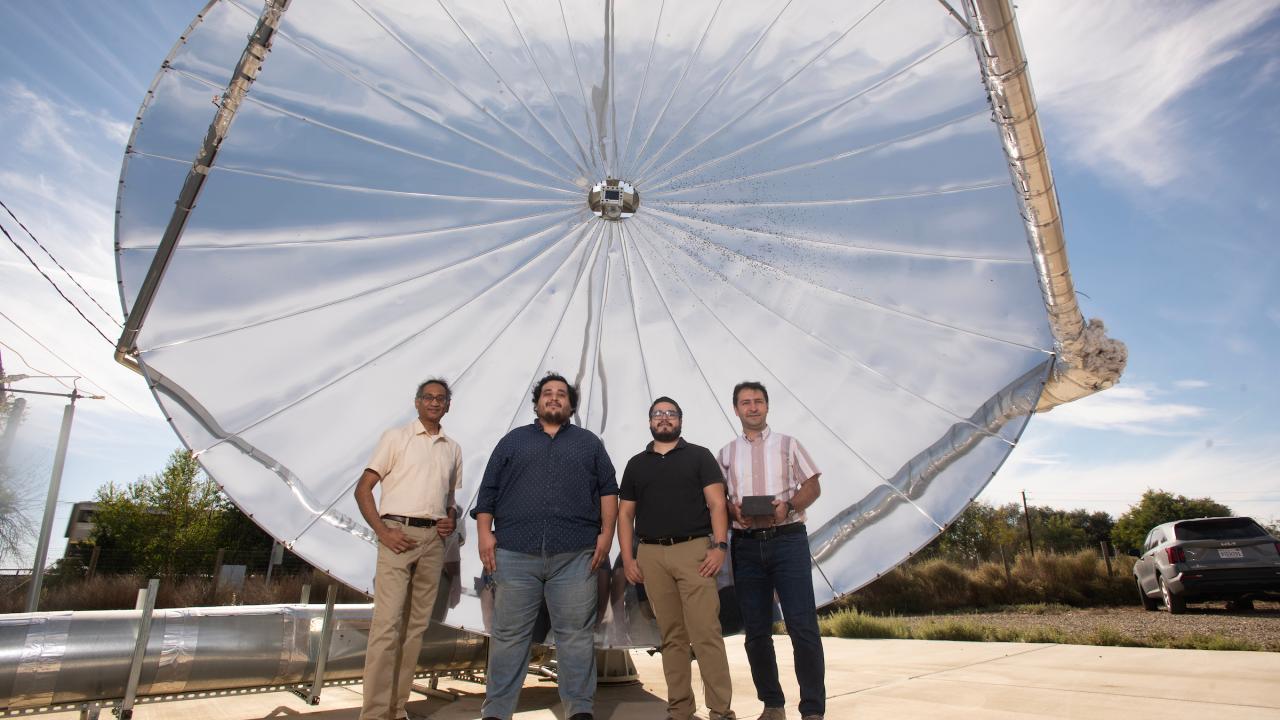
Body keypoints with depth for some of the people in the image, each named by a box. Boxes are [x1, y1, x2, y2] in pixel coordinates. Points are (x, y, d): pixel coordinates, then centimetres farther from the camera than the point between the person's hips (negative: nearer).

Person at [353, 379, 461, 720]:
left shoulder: (453, 449, 16)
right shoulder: (396, 437, 3)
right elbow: (363, 488, -1)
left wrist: (451, 519, 2)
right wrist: (383, 532, -11)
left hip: (433, 539, 5)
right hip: (398, 535, -5)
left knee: (416, 625, 8)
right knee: (387, 623, -10)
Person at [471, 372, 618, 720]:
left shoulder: (589, 443, 16)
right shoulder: (513, 440, 16)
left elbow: (608, 490, 10)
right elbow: (488, 491, 11)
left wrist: (606, 533, 0)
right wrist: (484, 533, 0)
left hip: (575, 556, 0)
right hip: (515, 553, 0)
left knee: (577, 634, 2)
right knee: (509, 635, 5)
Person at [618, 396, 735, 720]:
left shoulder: (699, 456, 8)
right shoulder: (636, 465, 15)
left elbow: (716, 503, 0)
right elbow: (625, 514, 13)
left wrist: (719, 545, -13)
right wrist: (627, 558, 2)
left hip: (694, 550, -3)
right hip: (652, 555, 3)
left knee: (706, 633, -8)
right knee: (672, 636, 7)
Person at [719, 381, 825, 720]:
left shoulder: (787, 444, 9)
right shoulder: (727, 453, 13)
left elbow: (812, 486, 4)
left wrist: (788, 506, -14)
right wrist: (734, 510, -11)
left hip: (787, 539, -2)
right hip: (747, 545, 2)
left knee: (803, 627, -6)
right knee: (756, 632, 7)